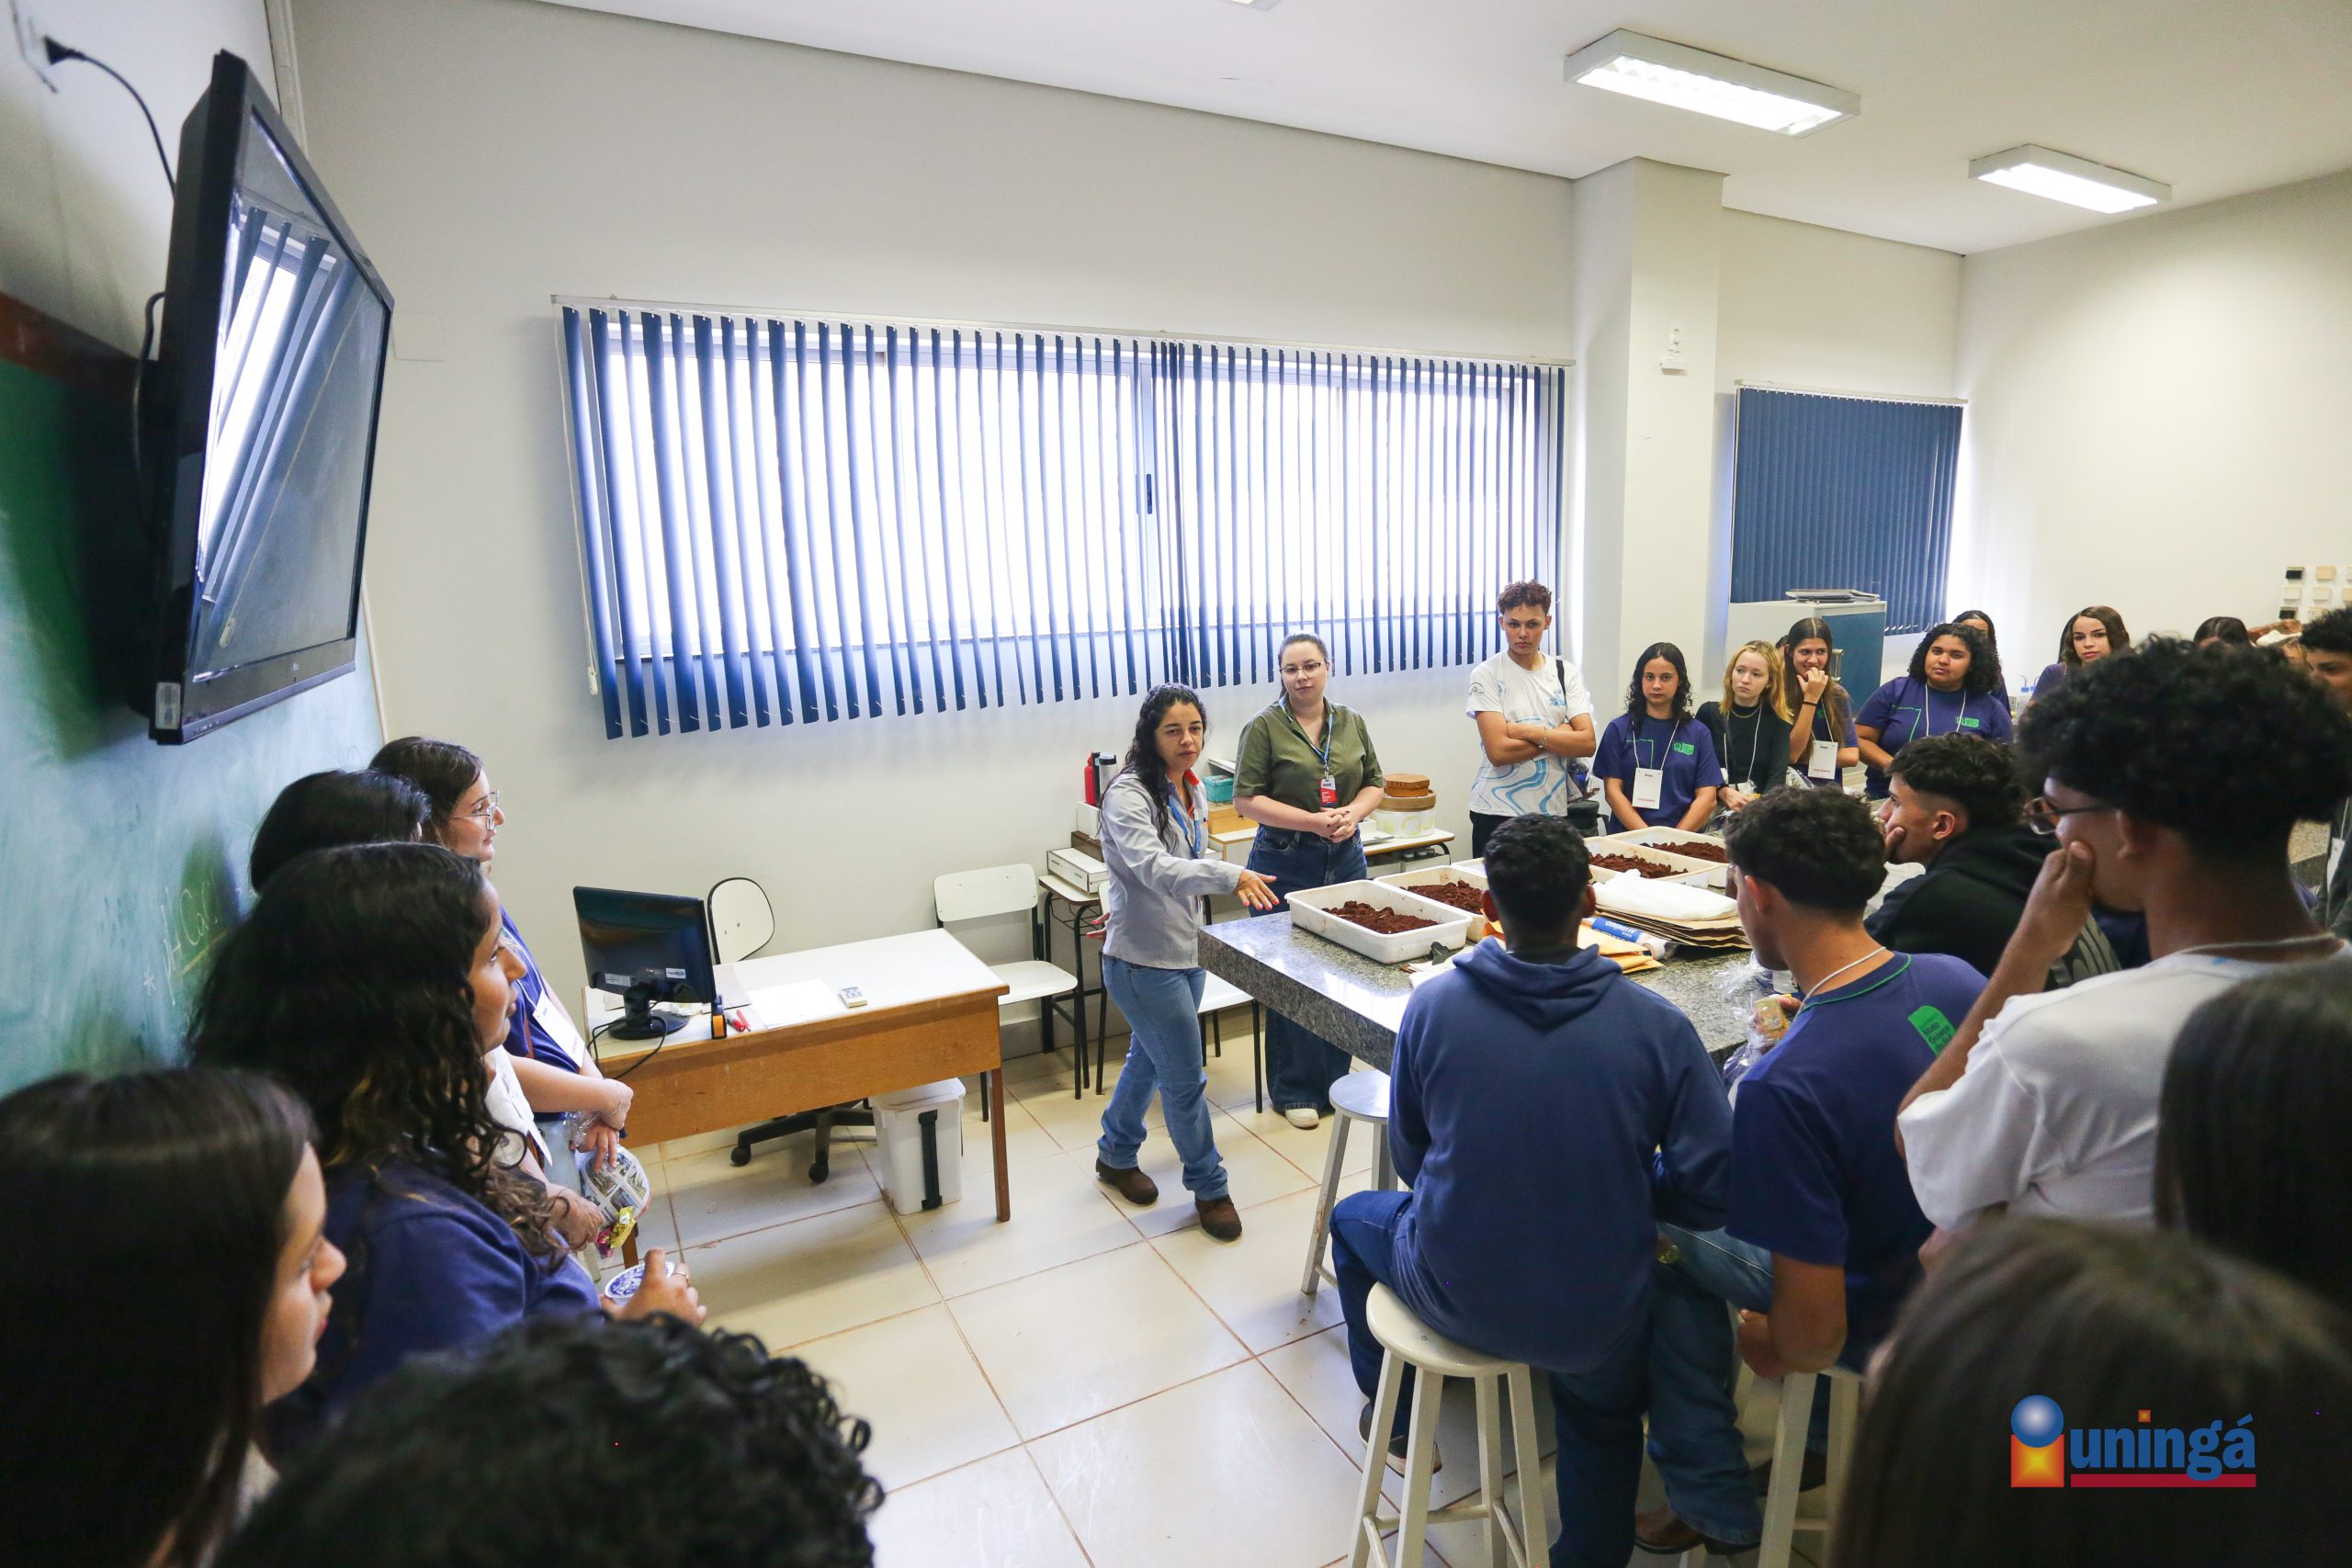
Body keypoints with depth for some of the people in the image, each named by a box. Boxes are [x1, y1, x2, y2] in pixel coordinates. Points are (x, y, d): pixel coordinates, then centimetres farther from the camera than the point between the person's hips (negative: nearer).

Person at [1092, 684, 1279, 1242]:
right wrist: (1229, 874, -49)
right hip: (1144, 961, -8)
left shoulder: (1193, 790, 4)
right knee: (1186, 1080, 1)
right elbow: (1154, 866, -36)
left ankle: (1116, 1154, 46)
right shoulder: (1128, 796, -21)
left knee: (1149, 1061, 24)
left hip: (1185, 951, 8)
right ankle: (1208, 1187, 23)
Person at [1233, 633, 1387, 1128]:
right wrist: (1312, 820, -18)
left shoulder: (1351, 723, 8)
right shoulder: (1265, 727, -6)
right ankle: (1294, 1091, 18)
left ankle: (1336, 1082, 27)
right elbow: (1246, 798, -9)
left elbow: (1375, 783, 13)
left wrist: (1353, 814, -8)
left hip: (1346, 858, 5)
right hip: (1285, 863, -4)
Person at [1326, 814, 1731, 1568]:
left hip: (1456, 1297, 0)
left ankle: (1389, 1410, 50)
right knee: (1603, 1415, 38)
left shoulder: (1432, 1005, -17)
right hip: (1600, 1315, 1)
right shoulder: (1658, 1025, -18)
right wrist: (1626, 1186, 7)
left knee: (1355, 1214, 33)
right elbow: (1710, 1193, -13)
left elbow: (1410, 1159, -3)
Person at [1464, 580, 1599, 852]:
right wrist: (1561, 735, -8)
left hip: (1554, 809, 3)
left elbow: (1588, 742, -4)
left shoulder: (1566, 672, 6)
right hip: (1498, 811, -3)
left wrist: (1528, 732, -13)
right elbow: (1498, 752, -15)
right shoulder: (1487, 675, -5)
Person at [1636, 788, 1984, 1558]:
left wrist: (1767, 1349, -7)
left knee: (1660, 1225, 10)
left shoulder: (1785, 1088, -36)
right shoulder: (1957, 979, -15)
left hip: (1885, 1327, -7)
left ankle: (1714, 1509, 25)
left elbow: (1814, 1334, -28)